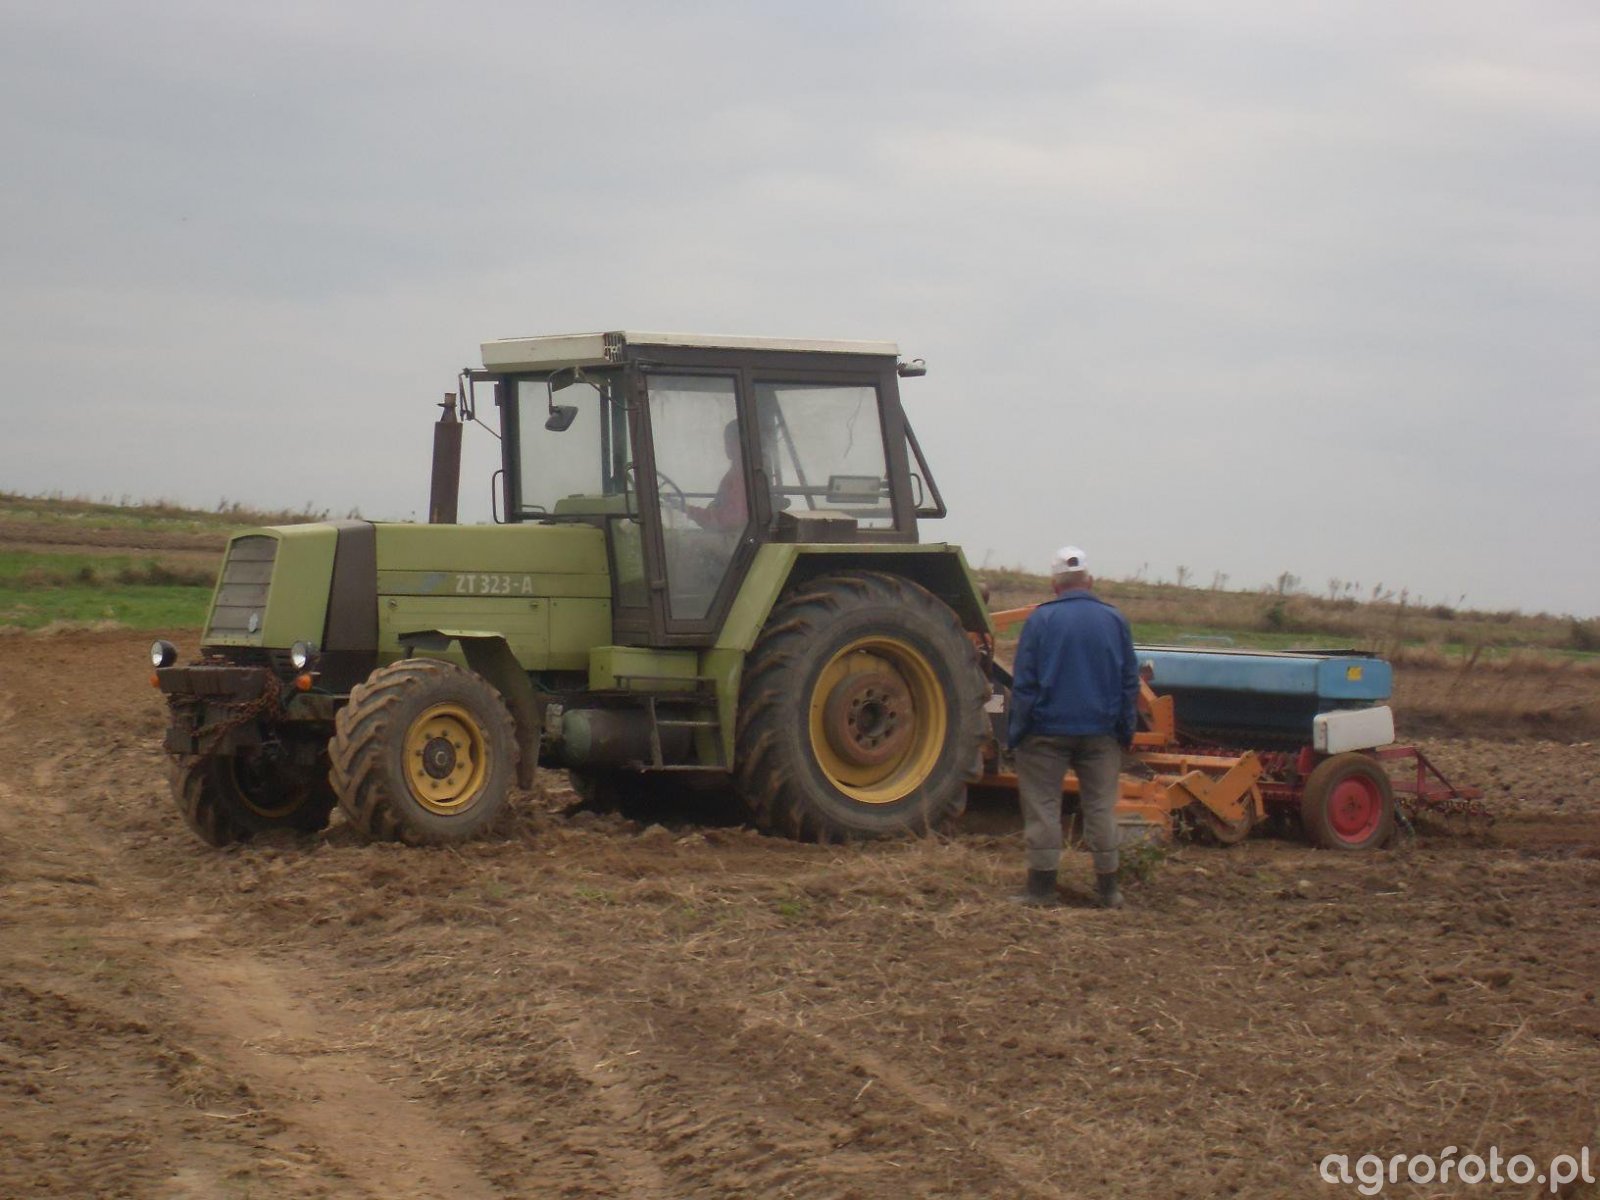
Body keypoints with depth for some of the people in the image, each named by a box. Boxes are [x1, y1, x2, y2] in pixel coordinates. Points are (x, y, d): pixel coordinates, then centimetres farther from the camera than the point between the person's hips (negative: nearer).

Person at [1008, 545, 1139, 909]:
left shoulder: (1041, 619, -8)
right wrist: (1125, 729, 15)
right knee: (1100, 807, 8)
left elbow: (1023, 683, -7)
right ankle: (1108, 888, 12)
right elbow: (1129, 682, 7)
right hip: (1101, 731, 3)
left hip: (1047, 729, -3)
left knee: (1043, 806, 4)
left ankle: (1042, 886, 3)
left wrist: (1016, 730, -1)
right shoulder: (1115, 620, 1)